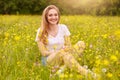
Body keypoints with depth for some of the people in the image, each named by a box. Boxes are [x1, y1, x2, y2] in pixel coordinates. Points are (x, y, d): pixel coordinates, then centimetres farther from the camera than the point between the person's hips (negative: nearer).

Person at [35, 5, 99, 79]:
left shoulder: (63, 28, 3)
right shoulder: (41, 32, -5)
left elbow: (69, 47, 4)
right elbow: (44, 52, -8)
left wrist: (67, 49, -20)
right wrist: (58, 52, -18)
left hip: (63, 58, 4)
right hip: (50, 61, -4)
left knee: (81, 44, -17)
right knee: (63, 52, -37)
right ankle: (86, 73, -45)